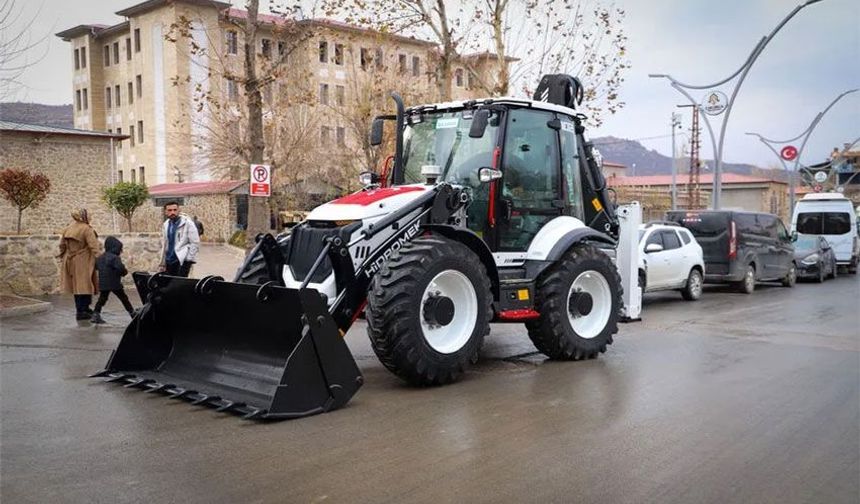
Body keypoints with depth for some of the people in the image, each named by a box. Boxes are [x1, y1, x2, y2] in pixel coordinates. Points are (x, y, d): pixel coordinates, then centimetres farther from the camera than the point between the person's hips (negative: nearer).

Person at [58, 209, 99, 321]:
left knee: (77, 285, 16)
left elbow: (62, 244, 13)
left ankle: (84, 308, 28)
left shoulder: (69, 229, 6)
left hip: (71, 261, 7)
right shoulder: (87, 230, -15)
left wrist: (63, 257, 23)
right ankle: (81, 312, 0)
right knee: (84, 286, 0)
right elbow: (93, 246, -21)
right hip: (83, 262, -7)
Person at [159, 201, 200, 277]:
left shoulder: (187, 223, -7)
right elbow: (165, 244, 20)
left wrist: (188, 259, -12)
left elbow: (195, 243, -9)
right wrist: (162, 263, 18)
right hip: (169, 261, 6)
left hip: (183, 260, -6)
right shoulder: (166, 224, 13)